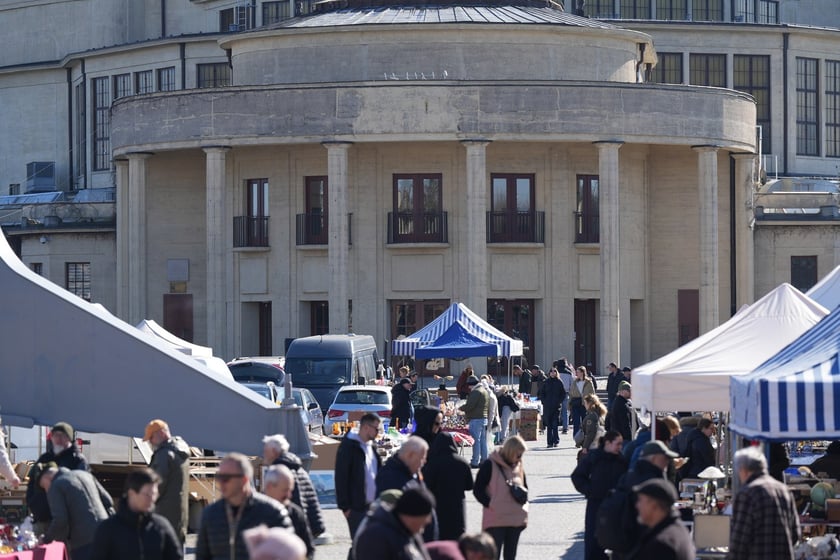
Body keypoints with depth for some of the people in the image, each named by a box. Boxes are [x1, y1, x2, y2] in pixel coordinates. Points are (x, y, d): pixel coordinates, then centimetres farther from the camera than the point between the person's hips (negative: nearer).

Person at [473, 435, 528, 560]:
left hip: (516, 520, 6)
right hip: (495, 520, -6)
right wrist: (490, 504, -15)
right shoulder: (490, 465, -8)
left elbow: (525, 487, 25)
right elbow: (478, 490, -7)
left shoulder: (519, 466, 11)